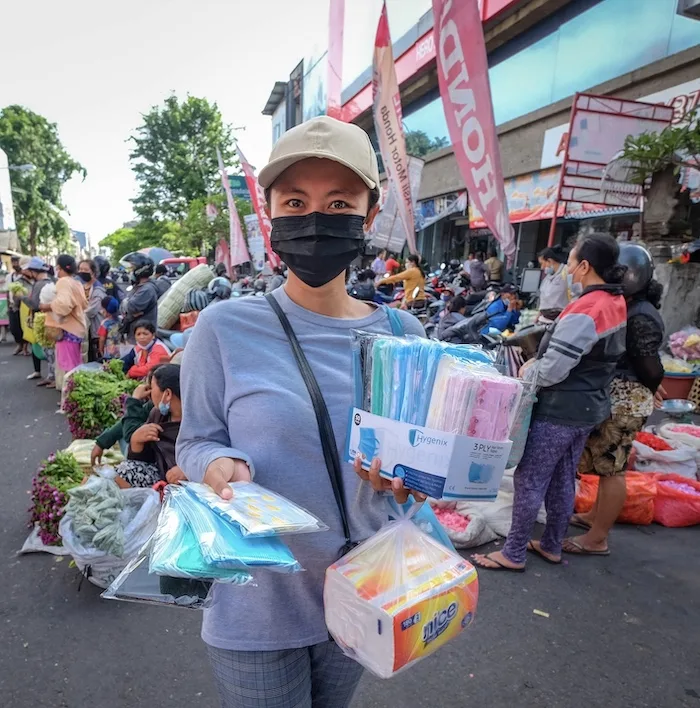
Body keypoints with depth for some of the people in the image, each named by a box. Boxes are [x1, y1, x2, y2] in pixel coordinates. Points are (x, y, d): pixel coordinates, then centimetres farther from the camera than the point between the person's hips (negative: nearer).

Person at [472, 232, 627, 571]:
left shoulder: (584, 311, -24)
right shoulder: (616, 302, 4)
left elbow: (552, 371, -25)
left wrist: (527, 372, -5)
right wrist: (539, 362, 8)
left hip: (559, 411, -9)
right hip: (589, 407, 9)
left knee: (529, 481, 2)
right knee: (563, 480, 19)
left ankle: (513, 554, 14)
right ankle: (551, 546, 33)